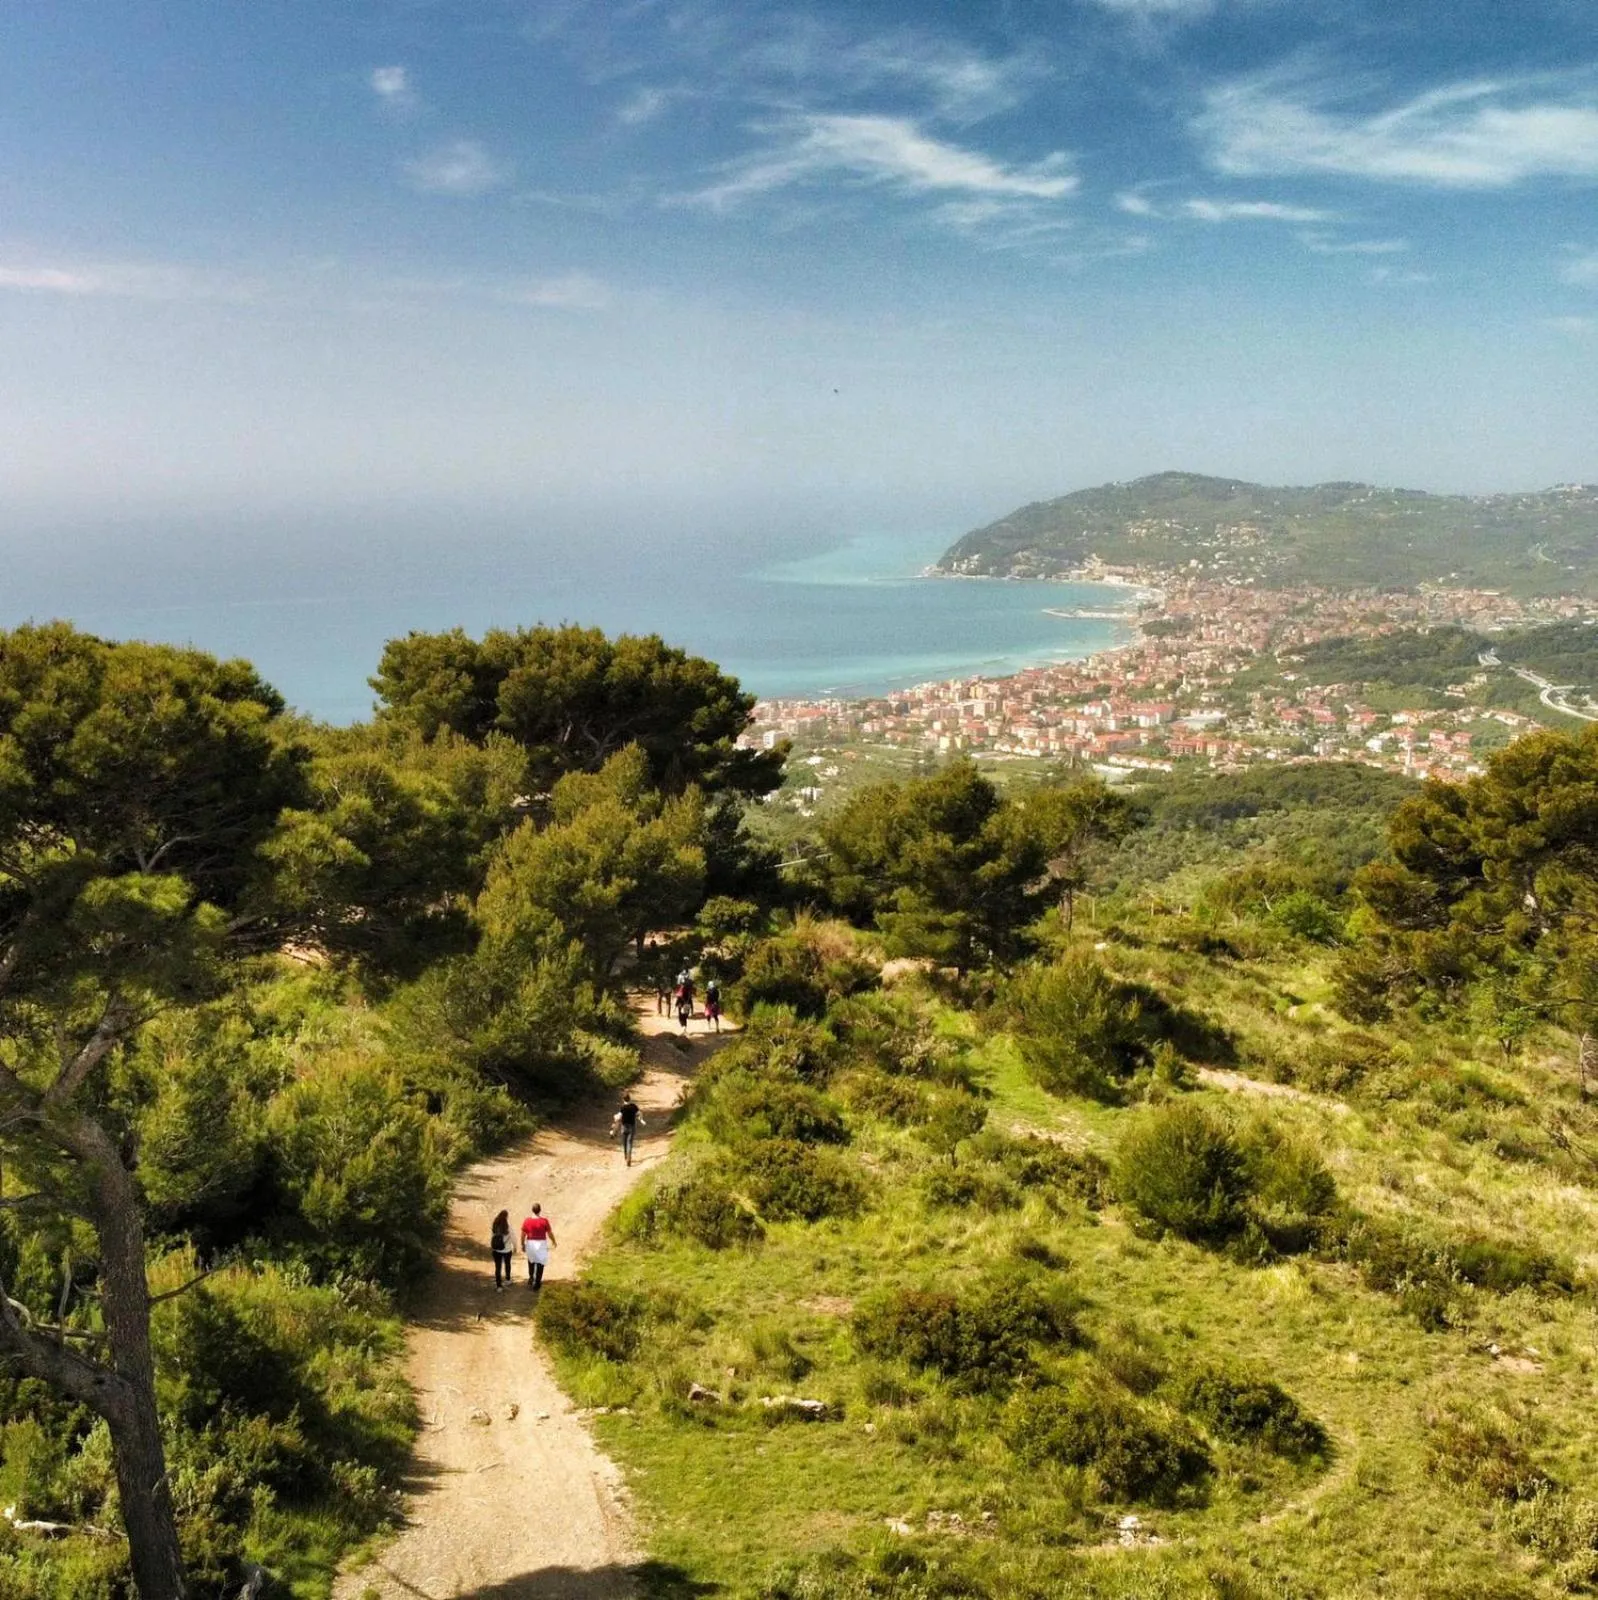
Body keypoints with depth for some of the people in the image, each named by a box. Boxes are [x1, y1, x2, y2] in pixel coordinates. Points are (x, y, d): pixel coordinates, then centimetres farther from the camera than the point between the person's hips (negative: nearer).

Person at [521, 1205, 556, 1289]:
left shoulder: (526, 1220, -8)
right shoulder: (544, 1220, -13)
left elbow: (523, 1234, -1)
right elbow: (550, 1233, -5)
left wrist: (522, 1244, 13)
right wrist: (553, 1241, 13)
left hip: (530, 1243, 2)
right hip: (541, 1244, -2)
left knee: (531, 1260, 27)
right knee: (540, 1263, 9)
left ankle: (531, 1278, 31)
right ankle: (537, 1283, 12)